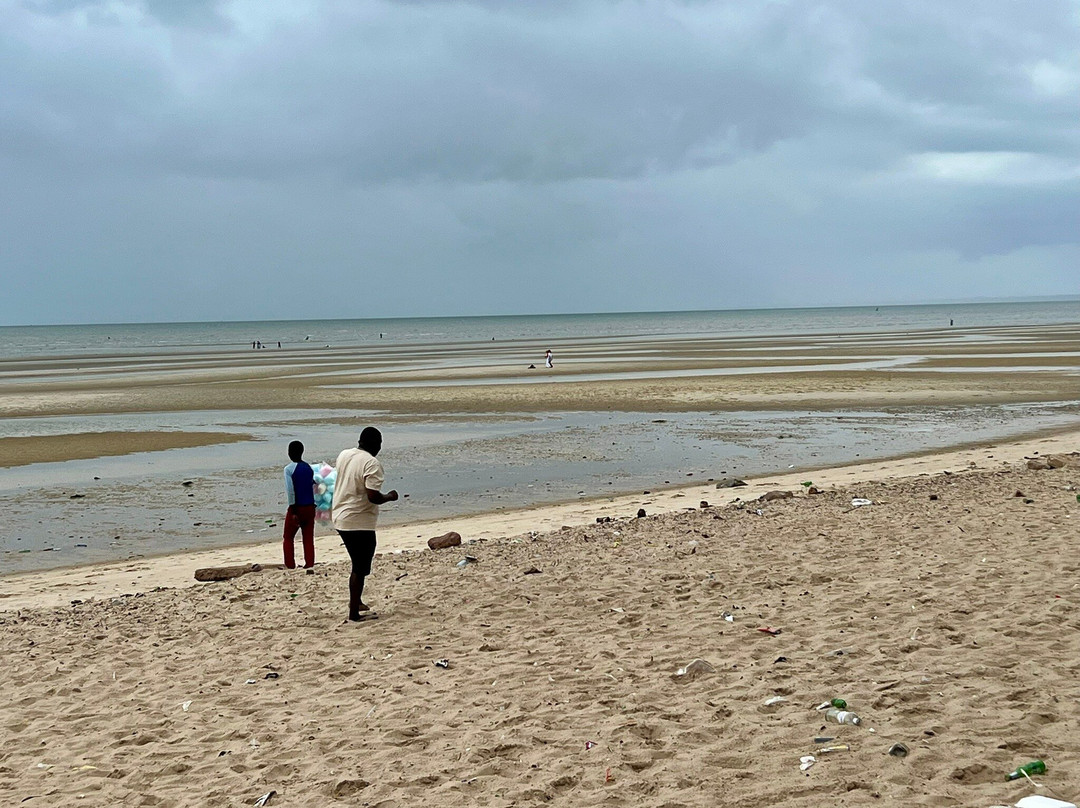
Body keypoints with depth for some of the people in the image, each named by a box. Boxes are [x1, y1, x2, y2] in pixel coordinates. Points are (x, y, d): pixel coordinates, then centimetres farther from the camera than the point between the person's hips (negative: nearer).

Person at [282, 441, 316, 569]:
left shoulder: (289, 469, -11)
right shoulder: (309, 468, 6)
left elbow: (291, 492, -16)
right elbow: (313, 488, 10)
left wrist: (293, 512, -14)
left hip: (297, 508, -5)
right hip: (310, 507, 5)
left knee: (288, 538, 8)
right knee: (308, 538, 9)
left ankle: (290, 566, 4)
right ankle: (309, 564, 6)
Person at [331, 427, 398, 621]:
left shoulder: (343, 455, 6)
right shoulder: (372, 464, -18)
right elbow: (373, 496, -25)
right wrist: (389, 497, -6)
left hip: (340, 518, 8)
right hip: (359, 522, -8)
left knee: (359, 563, 23)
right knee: (359, 568, 2)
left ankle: (356, 602, 32)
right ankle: (354, 613, 7)